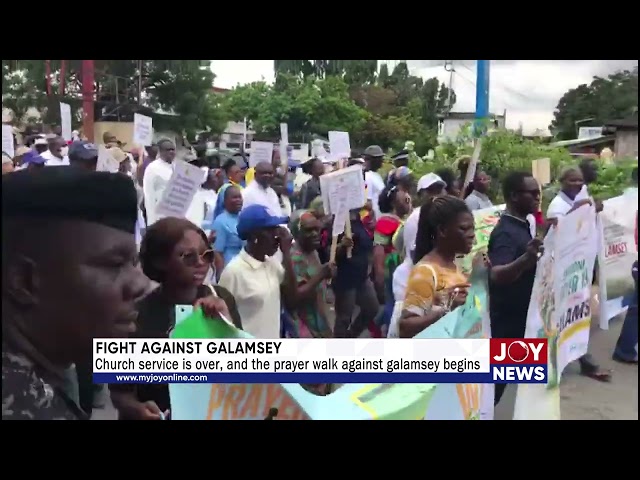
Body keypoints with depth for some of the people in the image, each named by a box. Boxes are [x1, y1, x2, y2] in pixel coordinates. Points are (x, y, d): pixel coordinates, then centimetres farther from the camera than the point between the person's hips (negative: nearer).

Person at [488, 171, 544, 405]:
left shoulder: (523, 225, 7)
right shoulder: (506, 232, -22)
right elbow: (496, 275, -40)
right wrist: (526, 259, -55)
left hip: (523, 316, 10)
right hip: (507, 320, -10)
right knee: (497, 378, 0)